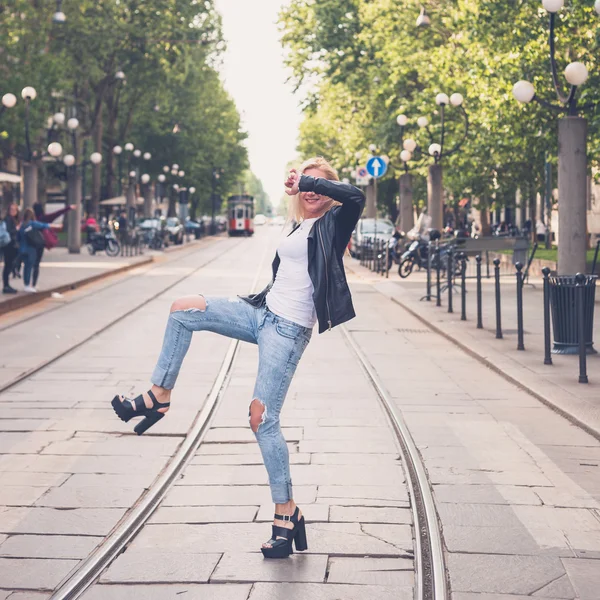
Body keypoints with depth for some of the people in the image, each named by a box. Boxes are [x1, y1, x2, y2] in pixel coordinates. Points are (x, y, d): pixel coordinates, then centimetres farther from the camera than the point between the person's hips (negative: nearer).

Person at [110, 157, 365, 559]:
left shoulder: (332, 224, -5)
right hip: (264, 314, 8)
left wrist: (310, 181, -19)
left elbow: (356, 196, -27)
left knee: (263, 420, -10)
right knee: (183, 309, -4)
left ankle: (287, 512, -1)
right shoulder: (301, 229, 18)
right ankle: (159, 395, 4)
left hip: (289, 330, -8)